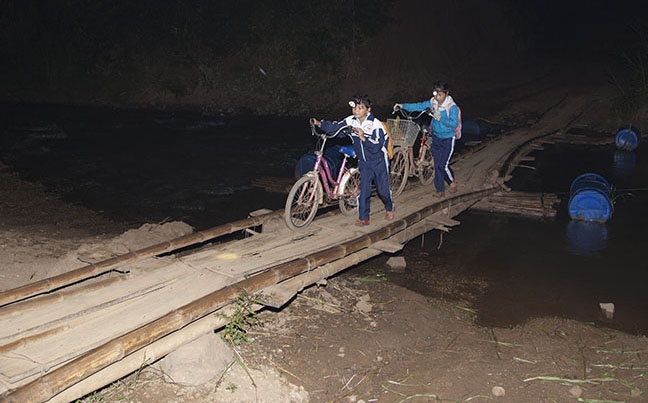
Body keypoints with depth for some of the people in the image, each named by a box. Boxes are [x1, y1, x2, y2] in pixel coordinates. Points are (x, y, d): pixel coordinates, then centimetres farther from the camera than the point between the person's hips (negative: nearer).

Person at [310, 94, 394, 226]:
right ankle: (363, 217, 7)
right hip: (364, 161, 3)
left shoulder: (376, 124, -21)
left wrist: (364, 138, -41)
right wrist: (320, 124, -24)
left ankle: (389, 208, 36)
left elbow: (376, 146, -28)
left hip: (379, 161, -3)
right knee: (364, 189, -1)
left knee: (383, 188, 9)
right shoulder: (350, 121, -7)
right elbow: (335, 127, -9)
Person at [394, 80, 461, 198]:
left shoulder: (452, 107, -19)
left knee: (443, 165, -7)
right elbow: (418, 106, -3)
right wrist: (402, 106, -13)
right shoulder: (432, 102, -3)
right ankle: (440, 190, 19)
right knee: (437, 165, 7)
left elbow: (454, 123, -25)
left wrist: (441, 118, -36)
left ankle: (452, 181, 24)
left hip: (448, 139, -5)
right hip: (436, 137, 6)